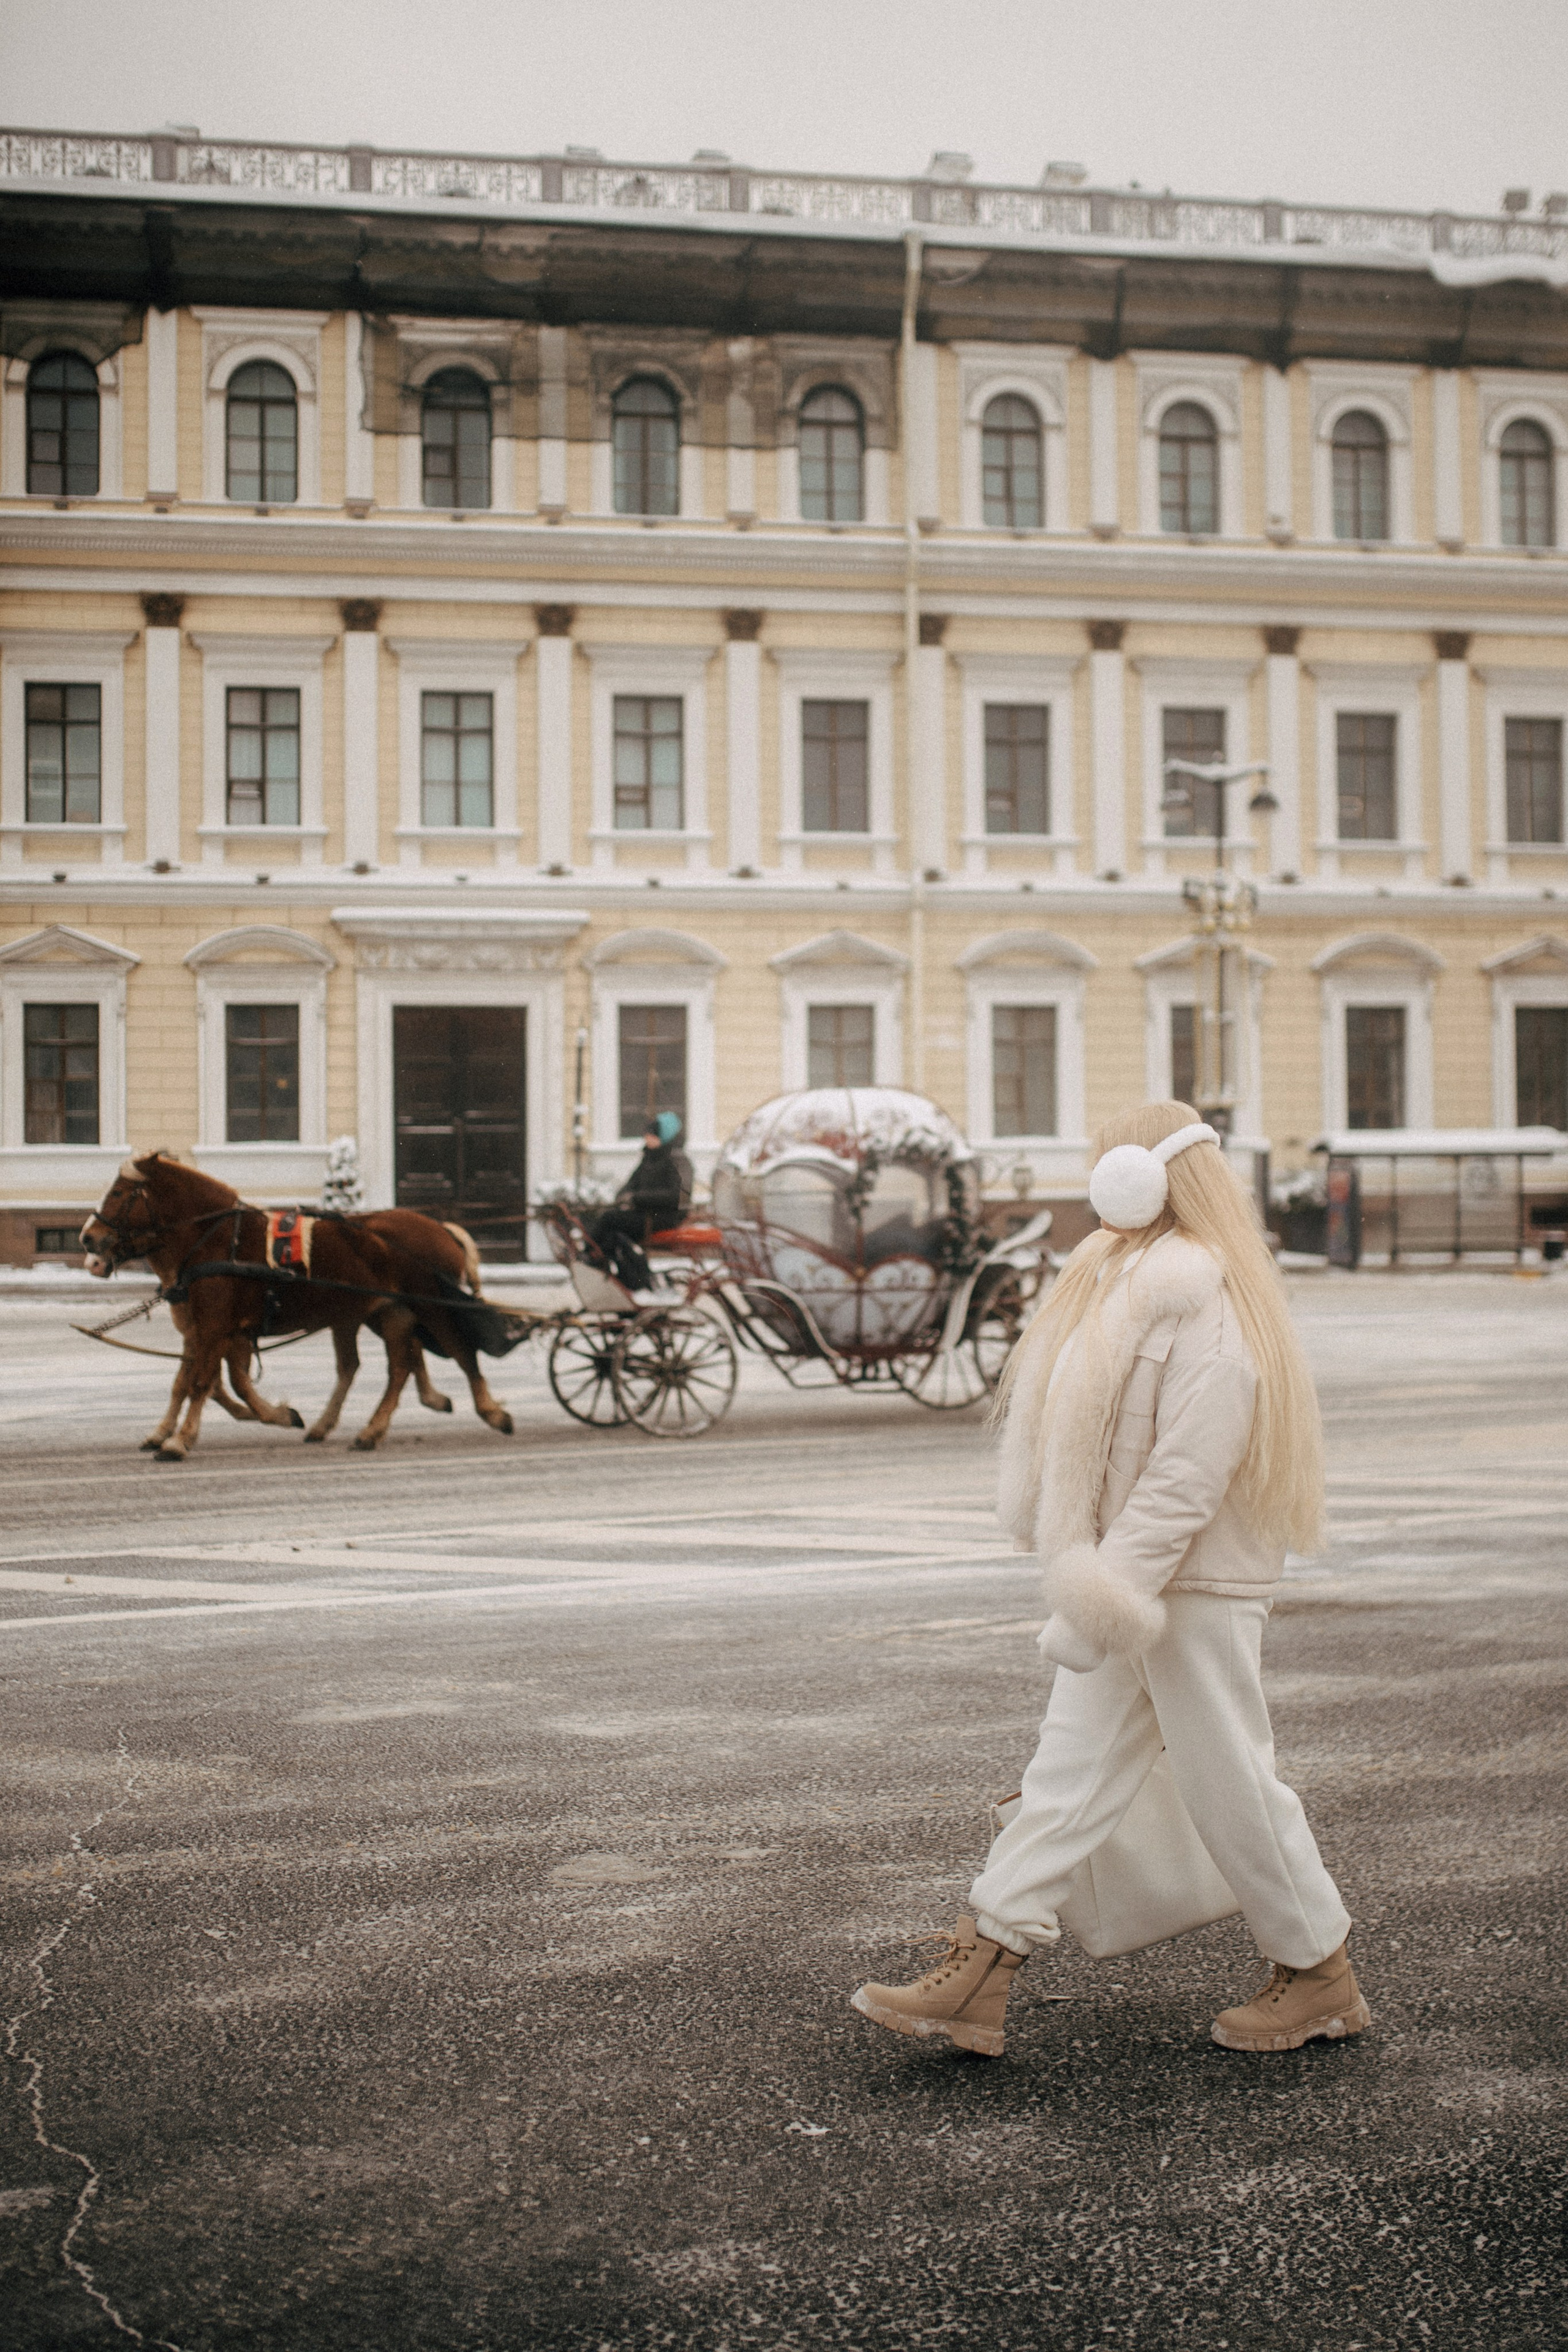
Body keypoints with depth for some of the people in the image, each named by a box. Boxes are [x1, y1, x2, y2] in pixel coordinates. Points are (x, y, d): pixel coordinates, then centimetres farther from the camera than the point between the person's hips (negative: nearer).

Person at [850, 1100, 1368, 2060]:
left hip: (1196, 1585, -10)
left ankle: (1322, 1978, 22)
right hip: (1127, 1576, 10)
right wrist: (1091, 1585, 21)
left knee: (1230, 1783, 3)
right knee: (1071, 1772, 7)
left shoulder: (1209, 1308, -19)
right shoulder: (1133, 1283, 12)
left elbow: (1188, 1475, -24)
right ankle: (978, 1979, 9)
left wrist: (1102, 1597, -25)